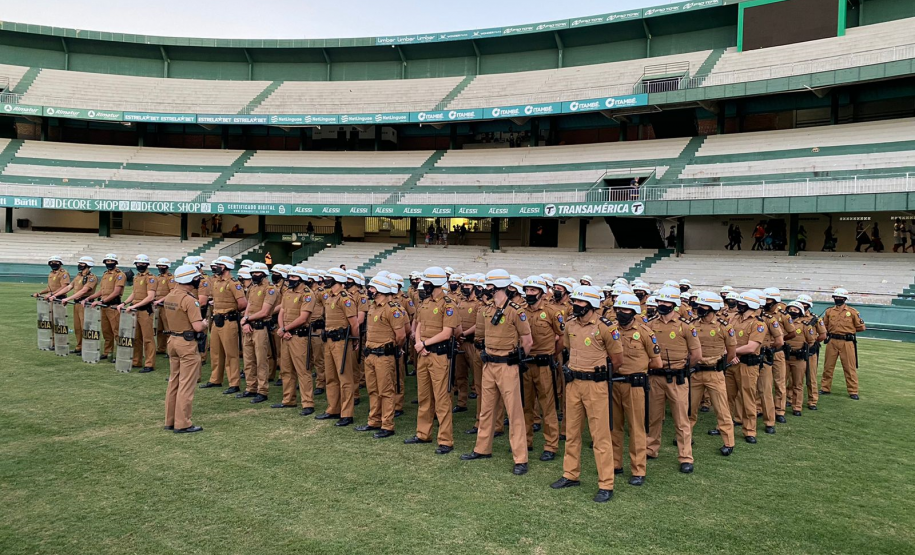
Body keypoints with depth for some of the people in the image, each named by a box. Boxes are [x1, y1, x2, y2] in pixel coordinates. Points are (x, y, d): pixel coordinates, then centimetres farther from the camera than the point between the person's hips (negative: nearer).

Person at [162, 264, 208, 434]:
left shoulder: (169, 297, 7)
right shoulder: (189, 299, -19)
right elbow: (198, 327, -23)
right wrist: (205, 323, -4)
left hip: (172, 341, 9)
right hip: (187, 343, -9)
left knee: (173, 382, 16)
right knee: (186, 385, -2)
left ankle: (170, 421, 24)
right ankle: (182, 424, 1)